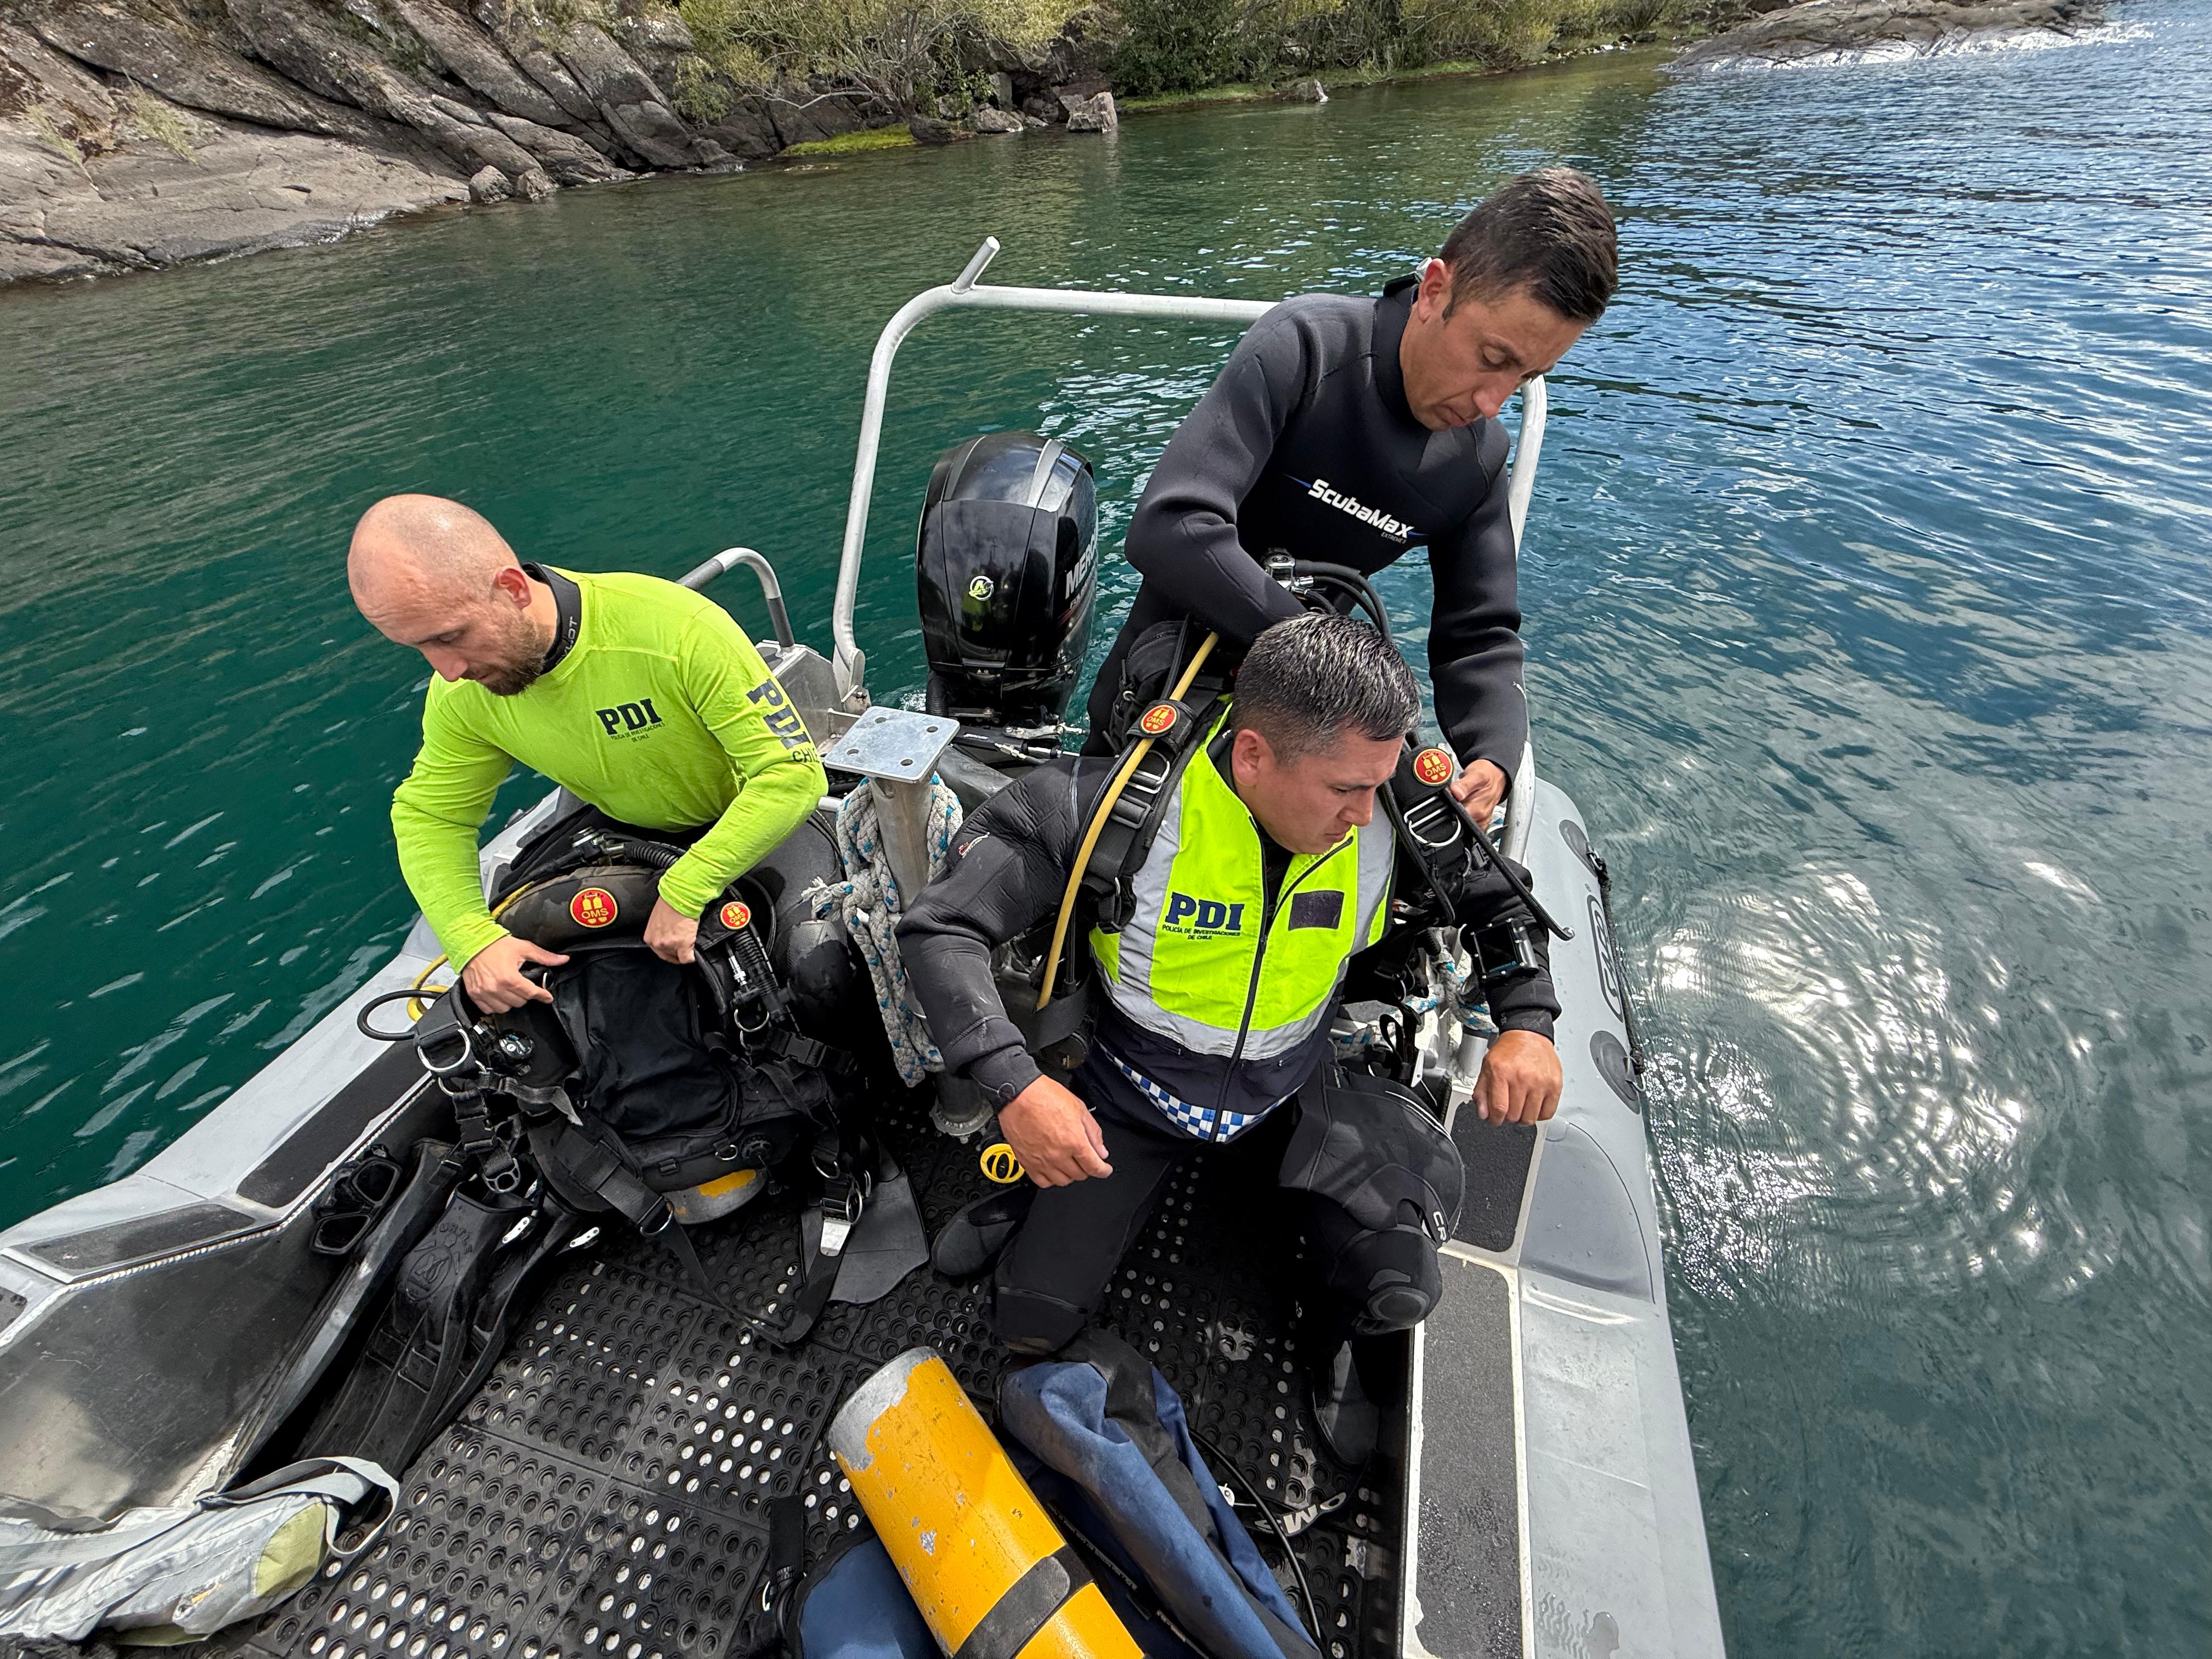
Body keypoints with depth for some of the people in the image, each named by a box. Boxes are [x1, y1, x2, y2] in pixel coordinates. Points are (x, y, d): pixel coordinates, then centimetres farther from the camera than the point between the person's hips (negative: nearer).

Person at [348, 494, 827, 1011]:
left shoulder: (679, 629, -36)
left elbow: (794, 774, -36)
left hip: (758, 827, -4)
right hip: (630, 835, 5)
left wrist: (684, 895, -39)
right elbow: (429, 816, -4)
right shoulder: (462, 695, -16)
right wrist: (472, 941, -22)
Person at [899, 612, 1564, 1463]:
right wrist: (1013, 1084, -39)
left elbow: (1499, 896, 2)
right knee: (1032, 1322, -2)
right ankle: (1022, 1207, 32)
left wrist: (1526, 1022, -13)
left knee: (1403, 1290, -10)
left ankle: (1329, 1338, 27)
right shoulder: (1114, 805, -33)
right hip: (1131, 1097, -2)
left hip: (1295, 1091, 3)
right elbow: (940, 925, -27)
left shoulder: (1392, 821, -20)